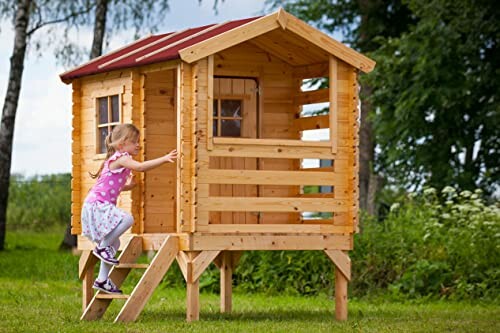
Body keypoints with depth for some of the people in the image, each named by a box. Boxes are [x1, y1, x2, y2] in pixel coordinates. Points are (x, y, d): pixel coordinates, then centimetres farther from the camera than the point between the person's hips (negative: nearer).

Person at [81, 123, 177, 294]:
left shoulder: (120, 161, 18)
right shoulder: (121, 158, -13)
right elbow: (140, 167, -30)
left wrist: (128, 186, 14)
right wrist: (164, 159, -33)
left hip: (101, 207, 10)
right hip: (96, 205, -10)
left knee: (114, 243, 14)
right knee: (127, 219, -30)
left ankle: (102, 280, 21)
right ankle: (102, 247, -17)